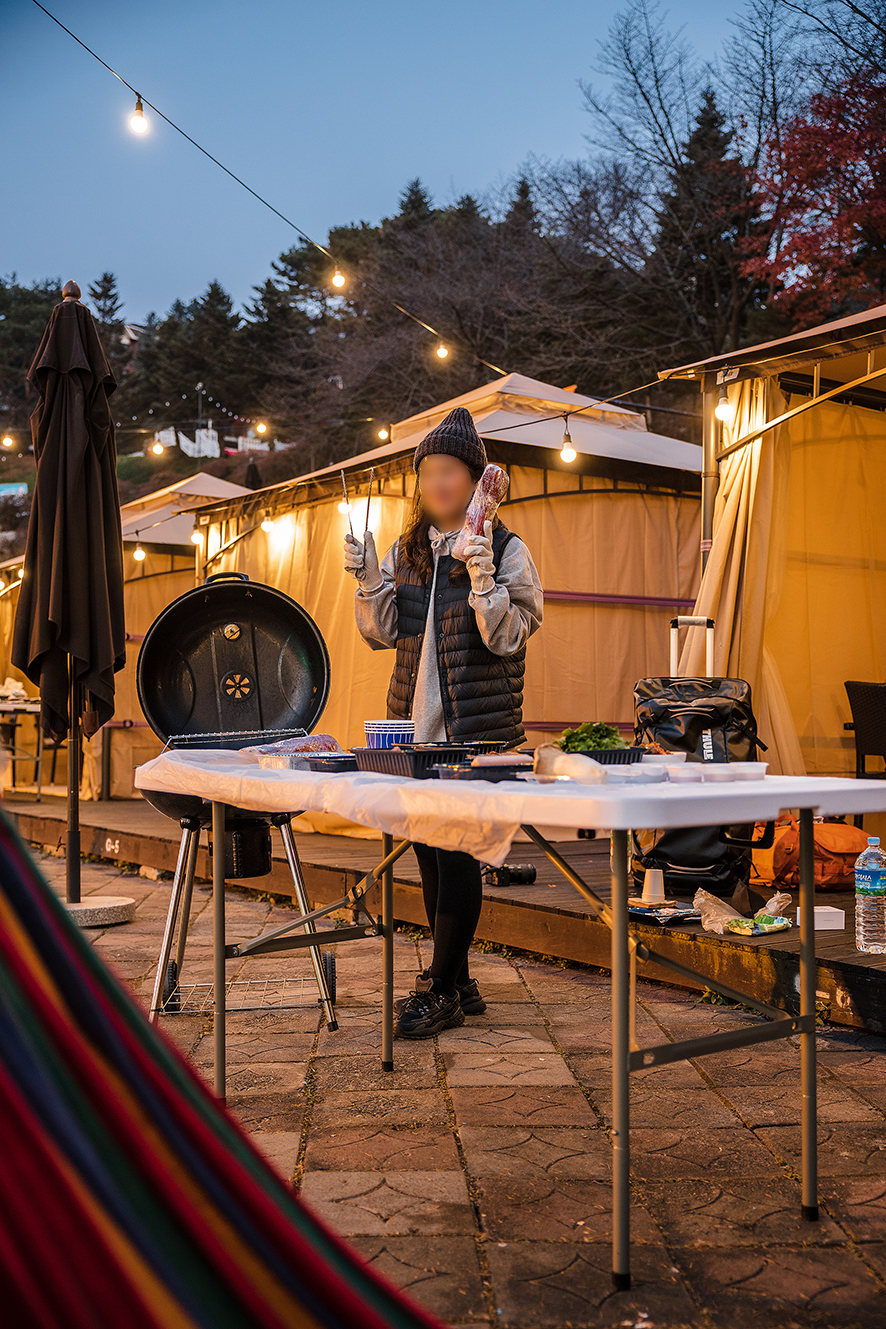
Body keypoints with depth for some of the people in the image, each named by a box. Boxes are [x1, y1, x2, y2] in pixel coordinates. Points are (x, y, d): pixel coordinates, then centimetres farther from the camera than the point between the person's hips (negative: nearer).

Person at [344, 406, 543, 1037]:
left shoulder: (507, 550, -3)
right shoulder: (406, 551, 12)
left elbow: (508, 637, -10)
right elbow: (383, 633, 11)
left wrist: (483, 579, -23)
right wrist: (368, 581, -5)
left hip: (477, 727, -6)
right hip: (415, 725, 6)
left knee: (456, 851, -6)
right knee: (429, 852, 11)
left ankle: (441, 990, 3)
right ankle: (457, 982, 23)